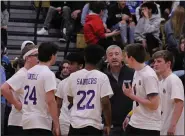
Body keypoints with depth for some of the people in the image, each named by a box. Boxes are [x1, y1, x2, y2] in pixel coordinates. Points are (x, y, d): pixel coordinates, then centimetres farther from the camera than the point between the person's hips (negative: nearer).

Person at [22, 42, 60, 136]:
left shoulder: (30, 72, 12)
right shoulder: (48, 74, -13)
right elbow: (50, 101, -19)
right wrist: (56, 124, -16)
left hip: (27, 120, 8)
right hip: (41, 123, -8)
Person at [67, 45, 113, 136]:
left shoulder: (73, 76, 2)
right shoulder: (102, 77, -7)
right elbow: (105, 103, -10)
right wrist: (108, 124, 0)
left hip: (75, 123, 3)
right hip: (93, 124, -3)